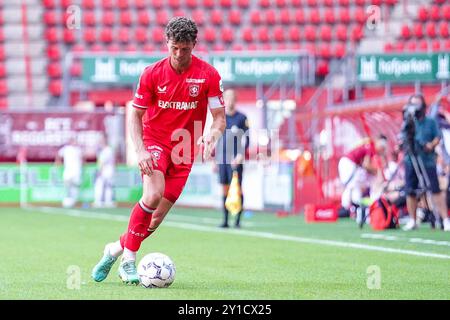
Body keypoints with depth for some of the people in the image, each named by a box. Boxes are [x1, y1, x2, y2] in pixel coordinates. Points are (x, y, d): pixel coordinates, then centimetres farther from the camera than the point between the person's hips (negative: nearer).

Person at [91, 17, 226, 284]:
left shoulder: (209, 75, -6)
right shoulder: (152, 73, -5)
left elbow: (220, 117, -3)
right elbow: (135, 115, 1)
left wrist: (211, 136, -26)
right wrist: (141, 150, -14)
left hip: (183, 152, 2)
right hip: (154, 143, -2)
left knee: (158, 216, 0)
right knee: (153, 195, -28)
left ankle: (117, 248, 24)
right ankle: (129, 258, -17)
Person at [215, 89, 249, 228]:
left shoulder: (241, 118, 0)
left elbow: (246, 139, -4)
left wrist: (240, 155, -15)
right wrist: (214, 159, 13)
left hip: (236, 159, -4)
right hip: (222, 159, 4)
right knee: (225, 188, 5)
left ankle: (238, 220, -5)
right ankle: (225, 220, 9)